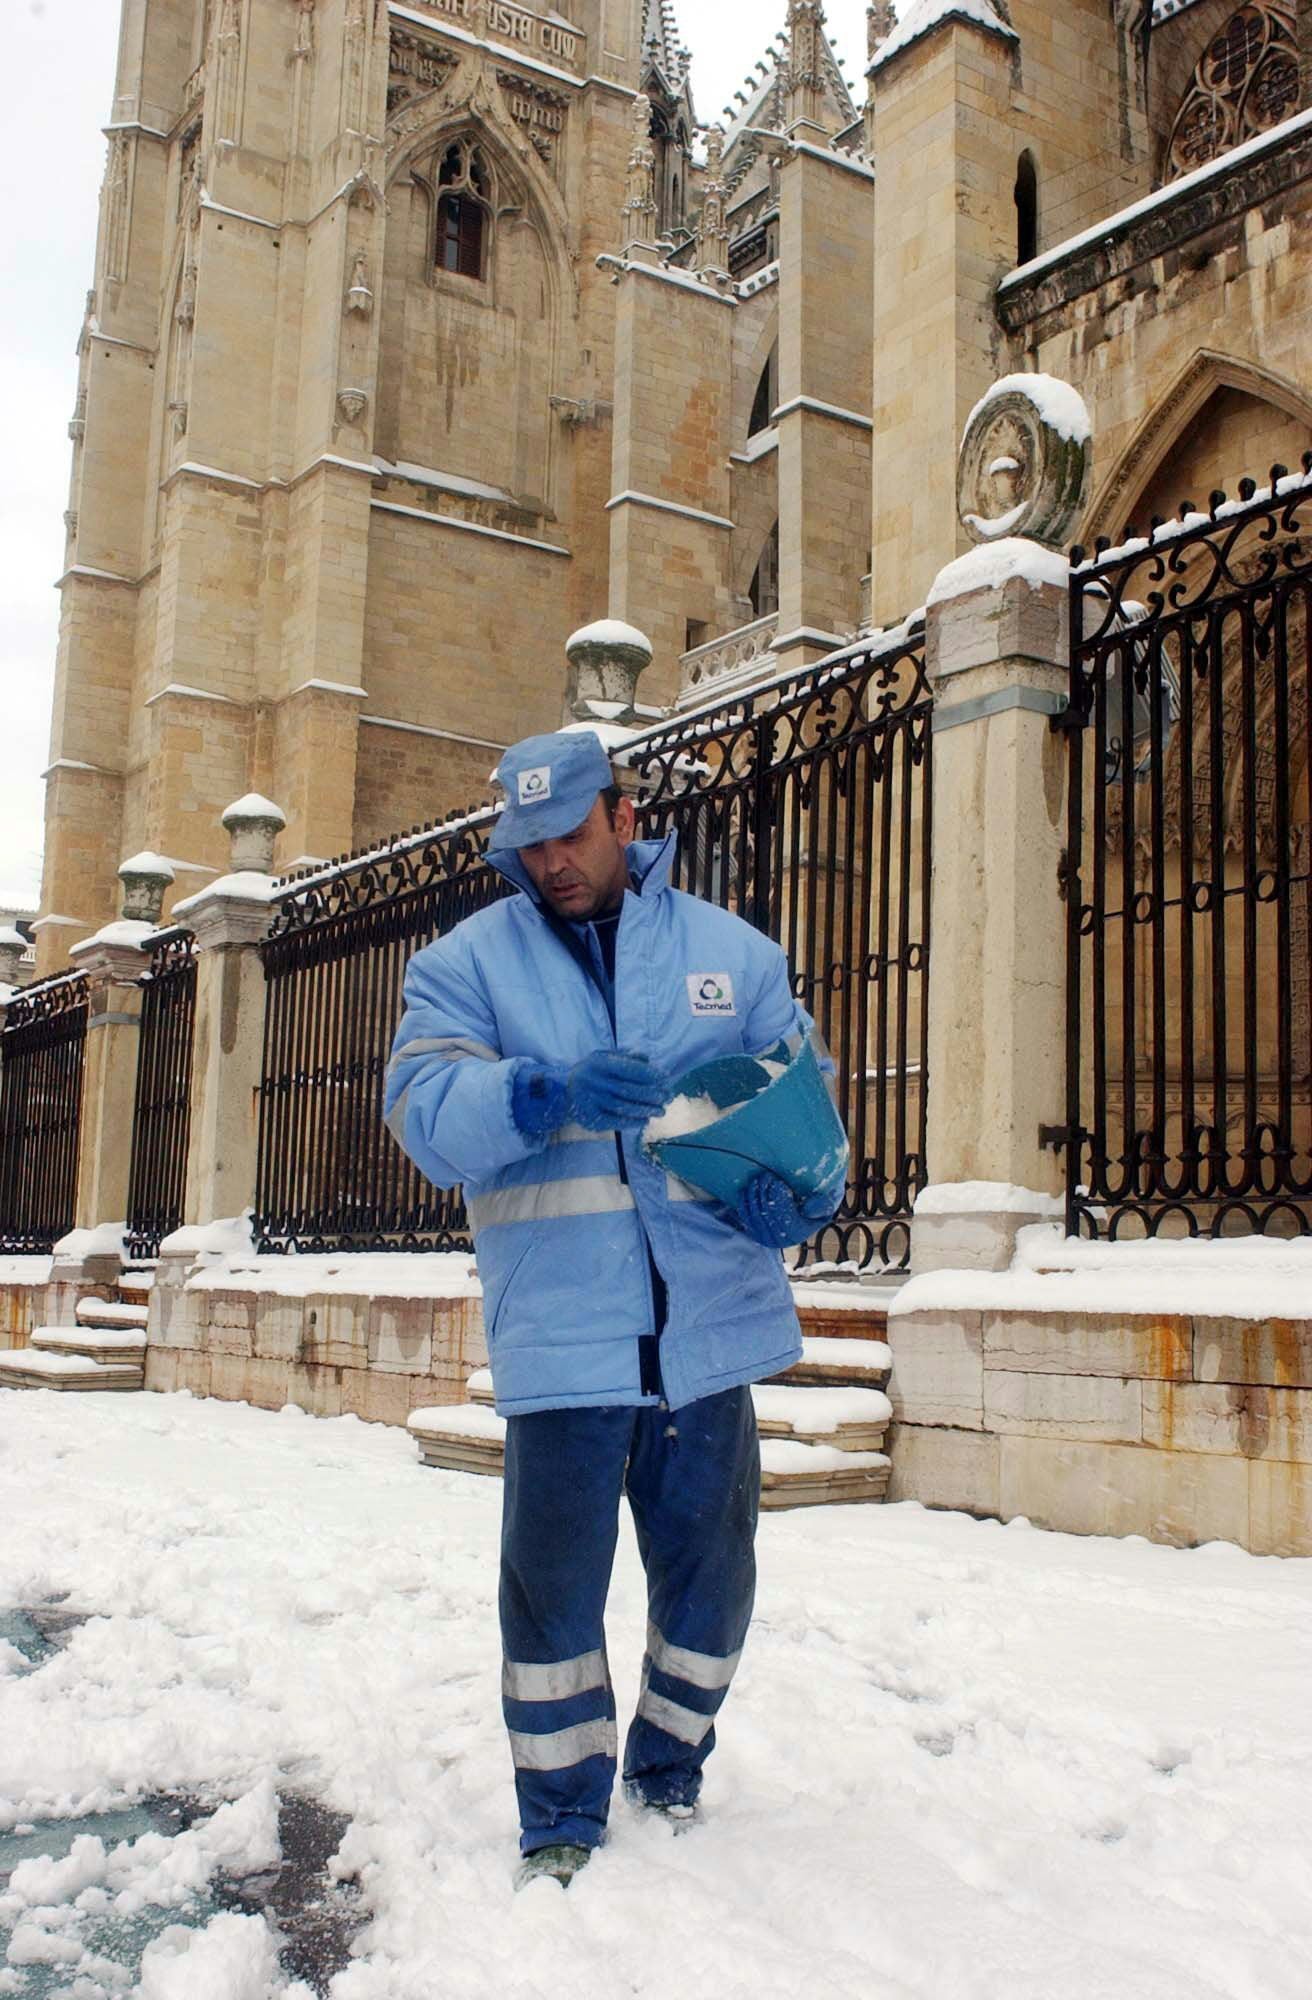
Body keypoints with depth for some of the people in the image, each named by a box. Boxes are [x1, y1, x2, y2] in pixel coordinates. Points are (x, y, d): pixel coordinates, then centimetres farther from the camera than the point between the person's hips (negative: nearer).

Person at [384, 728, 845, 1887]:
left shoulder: (733, 953, 9)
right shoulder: (467, 963, 4)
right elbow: (425, 1110, -10)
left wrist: (800, 1192, -14)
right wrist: (546, 1093, -28)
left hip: (710, 1326, 2)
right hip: (559, 1336, -2)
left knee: (710, 1572, 14)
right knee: (555, 1582, 2)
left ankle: (670, 1773, 39)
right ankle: (563, 1823, 23)